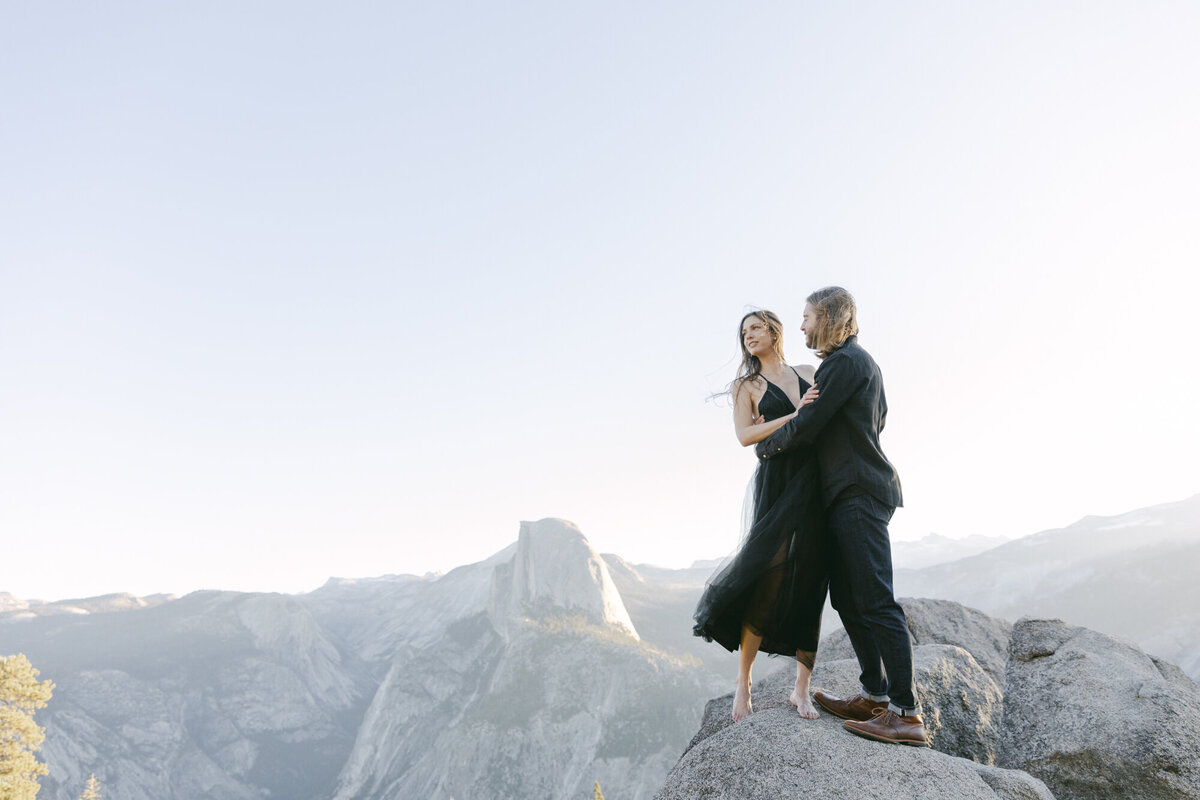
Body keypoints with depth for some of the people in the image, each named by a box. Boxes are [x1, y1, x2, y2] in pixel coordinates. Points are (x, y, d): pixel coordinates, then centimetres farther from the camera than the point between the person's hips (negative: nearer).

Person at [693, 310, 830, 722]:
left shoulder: (810, 374, 17)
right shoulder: (747, 385, 9)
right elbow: (745, 435, -5)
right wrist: (793, 417, -15)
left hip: (817, 487, 3)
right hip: (776, 483, -3)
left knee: (810, 585, 2)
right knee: (770, 582, -9)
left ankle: (801, 689, 9)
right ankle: (743, 681, 6)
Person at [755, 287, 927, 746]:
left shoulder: (844, 361, -10)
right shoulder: (863, 363, 22)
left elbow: (806, 426, -14)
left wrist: (766, 448, 4)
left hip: (858, 493, -11)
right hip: (851, 492, 11)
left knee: (875, 601, -12)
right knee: (848, 599, 11)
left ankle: (907, 713, -10)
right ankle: (876, 696, 15)